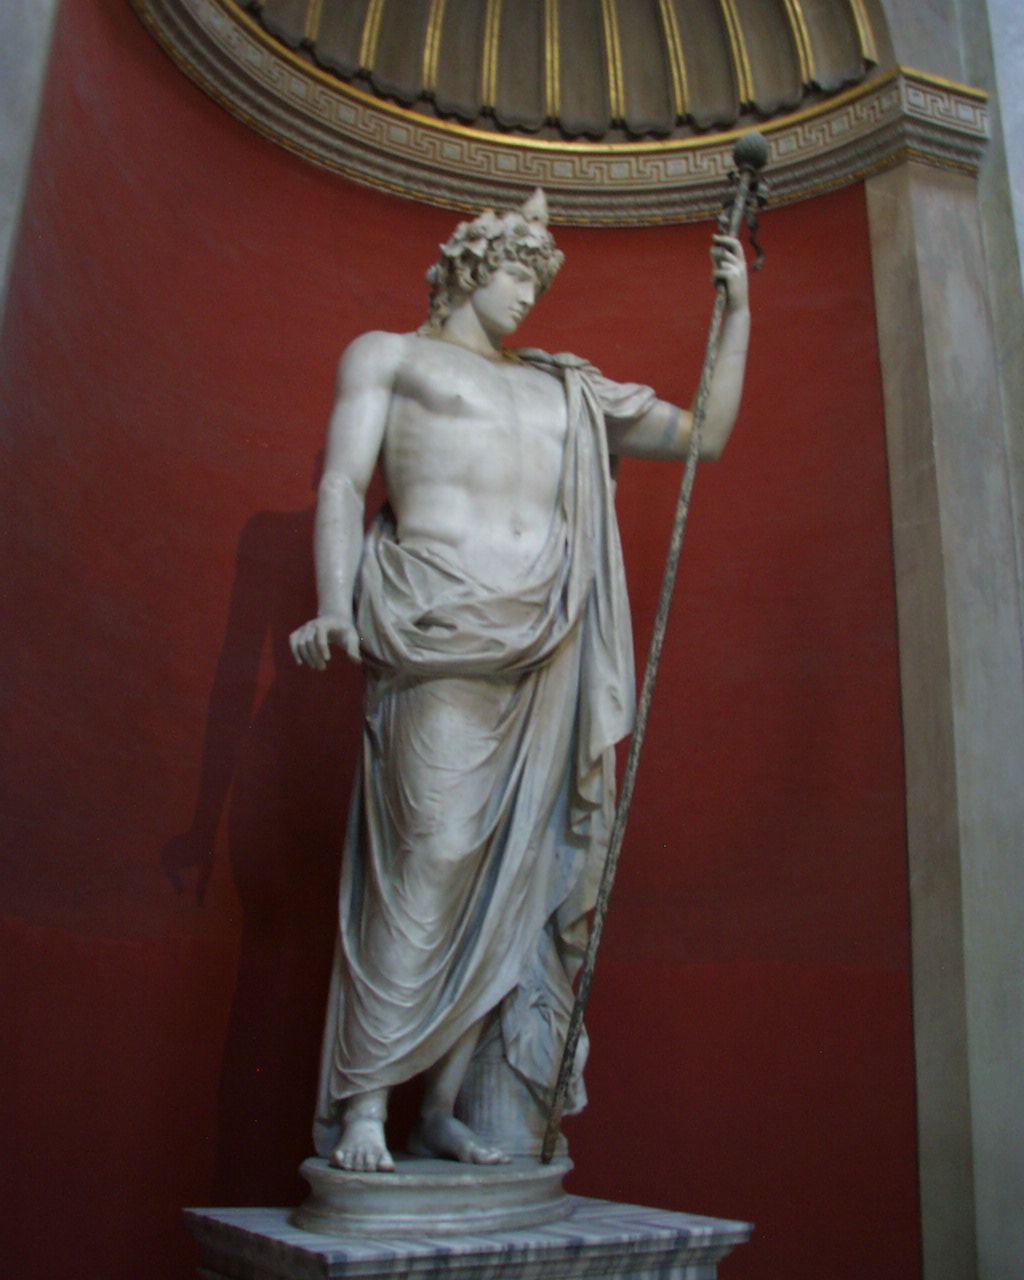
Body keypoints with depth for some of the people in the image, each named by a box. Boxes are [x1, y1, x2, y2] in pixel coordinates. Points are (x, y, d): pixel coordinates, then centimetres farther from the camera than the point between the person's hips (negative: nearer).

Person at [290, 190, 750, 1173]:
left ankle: (443, 1110, 8)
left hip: (546, 651, 5)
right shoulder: (387, 355, 17)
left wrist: (737, 309, 24)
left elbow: (704, 436, 28)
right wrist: (334, 607, -13)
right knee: (430, 860, -14)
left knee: (508, 870, 0)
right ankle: (358, 1105, -3)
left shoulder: (567, 392, 27)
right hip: (437, 641, -5)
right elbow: (341, 482, 4)